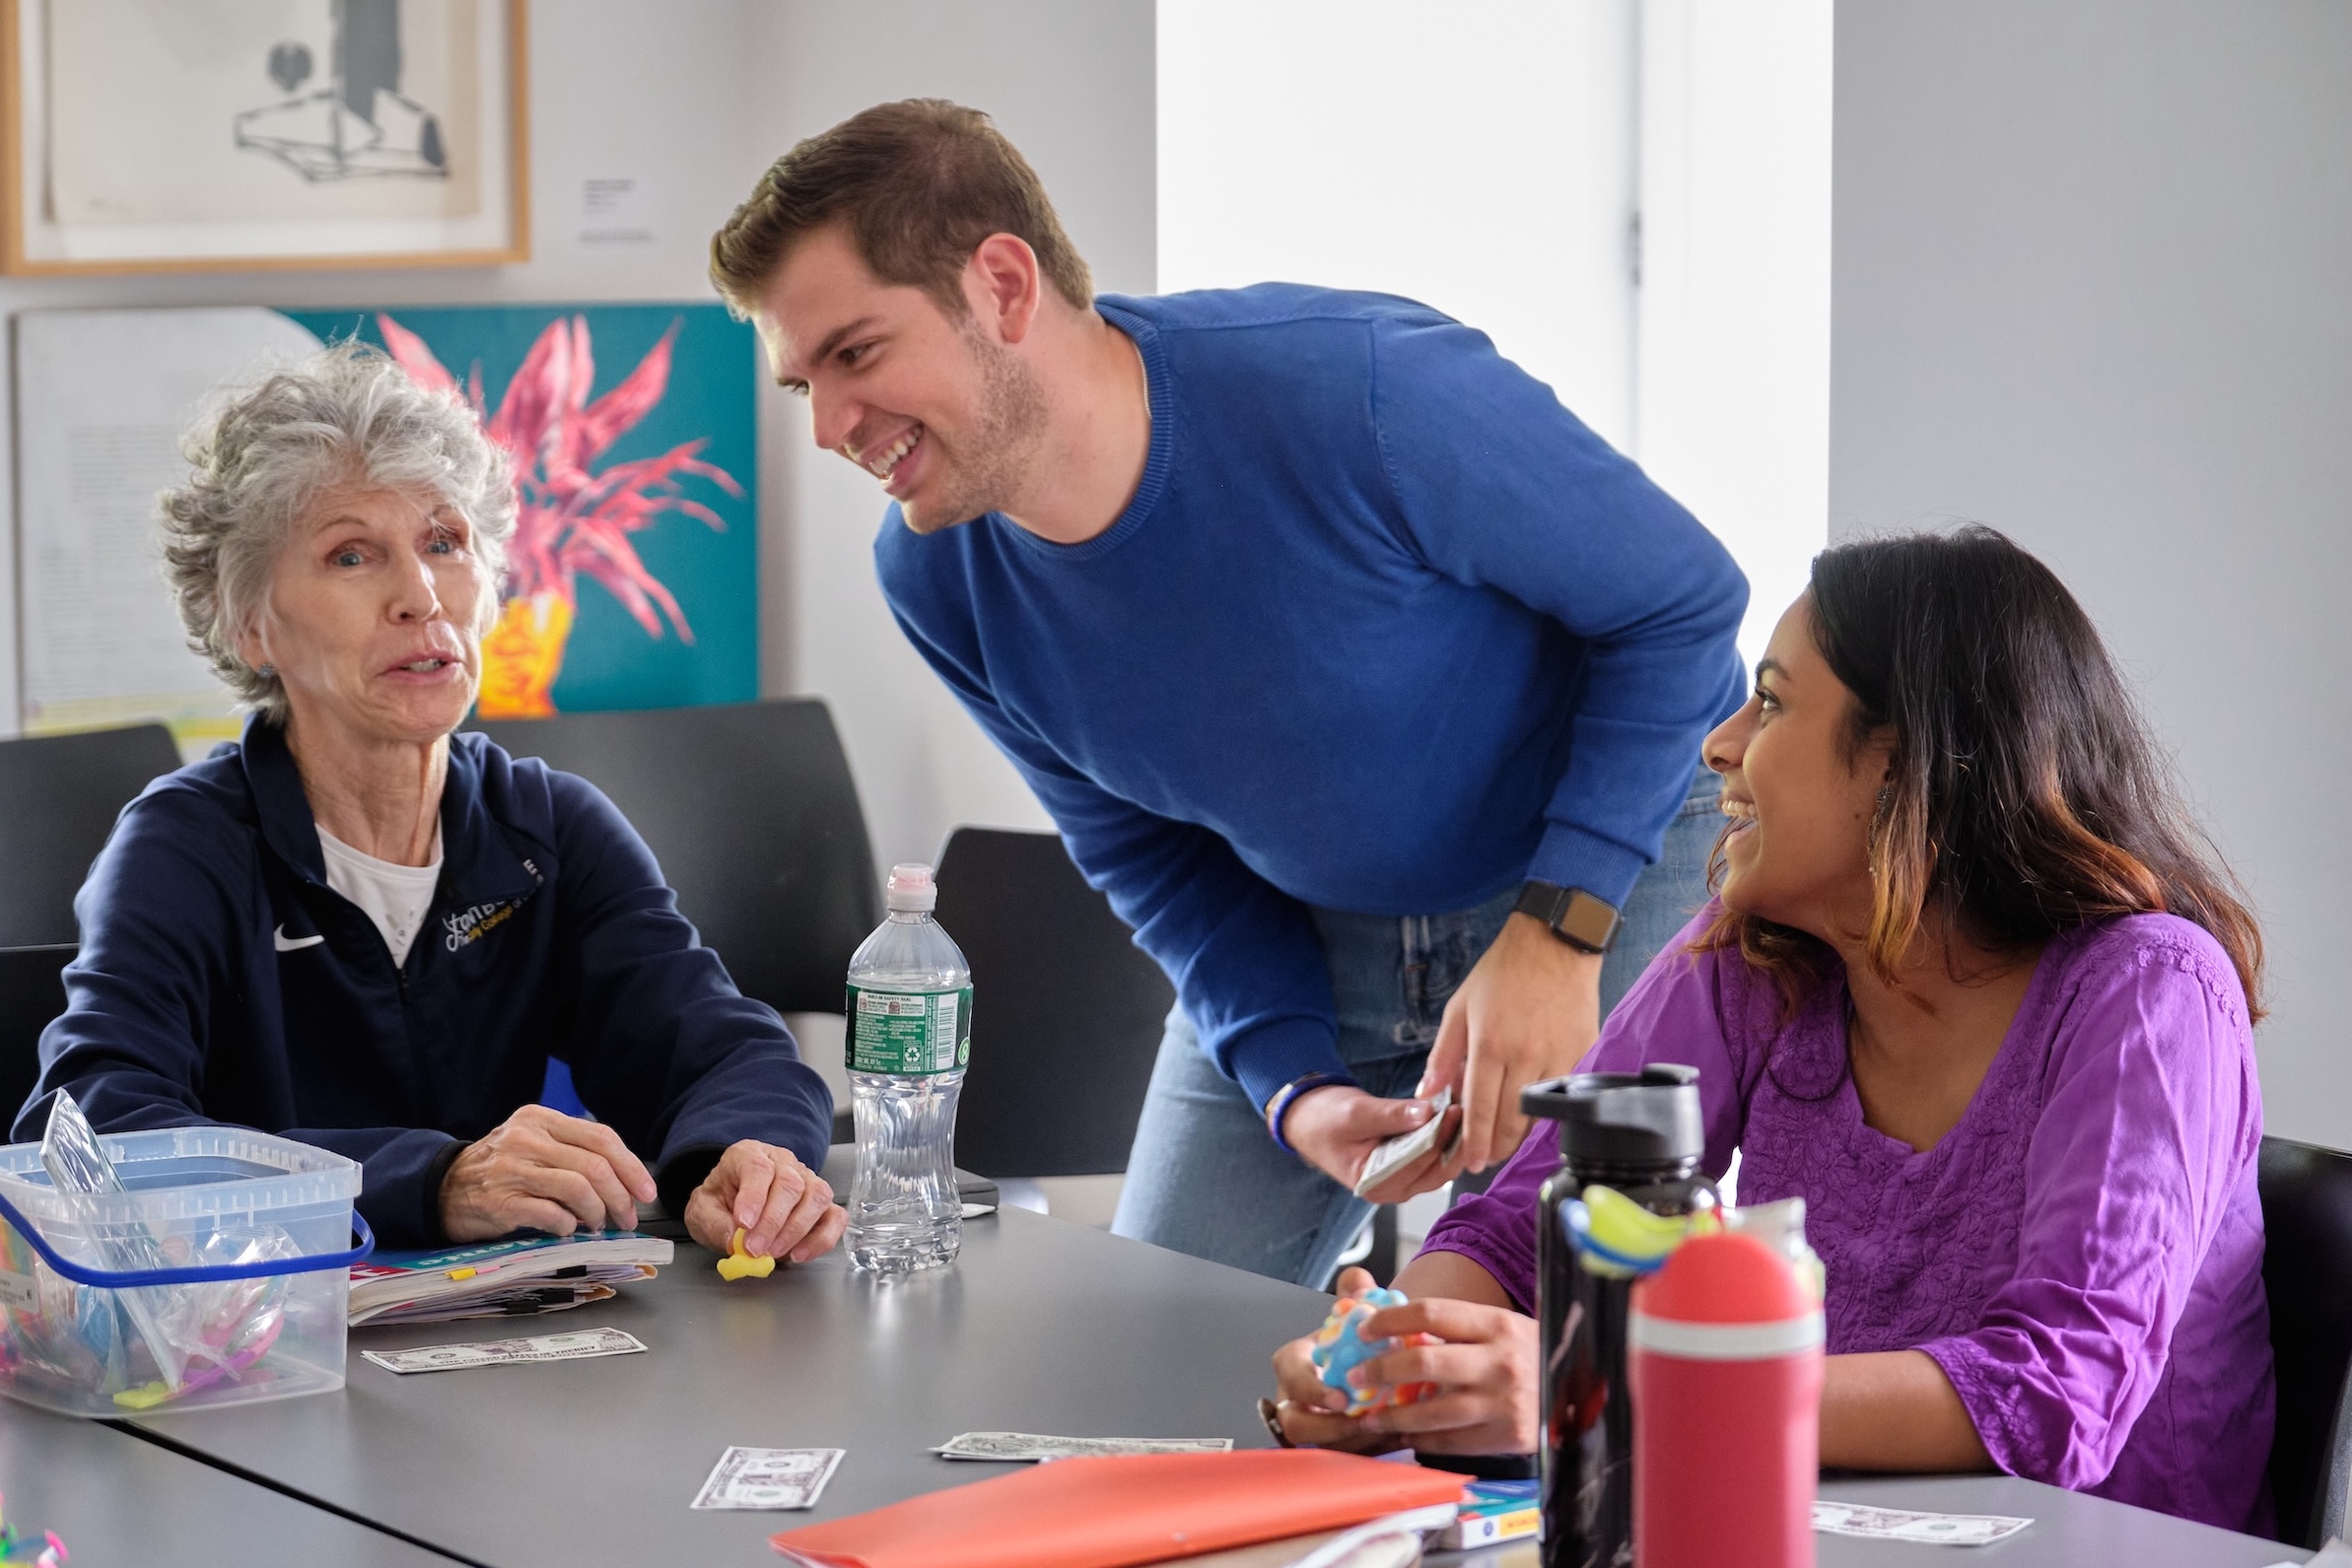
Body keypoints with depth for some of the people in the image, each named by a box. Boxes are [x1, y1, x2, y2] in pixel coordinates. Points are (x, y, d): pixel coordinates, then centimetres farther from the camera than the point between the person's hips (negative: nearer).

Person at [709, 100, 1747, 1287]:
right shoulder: (934, 578, -15)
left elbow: (1683, 600, -20)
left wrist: (1557, 933, -27)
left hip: (1611, 850, -5)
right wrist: (1292, 1087, -16)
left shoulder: (1364, 394, -34)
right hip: (1304, 929, 5)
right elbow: (1144, 851, 0)